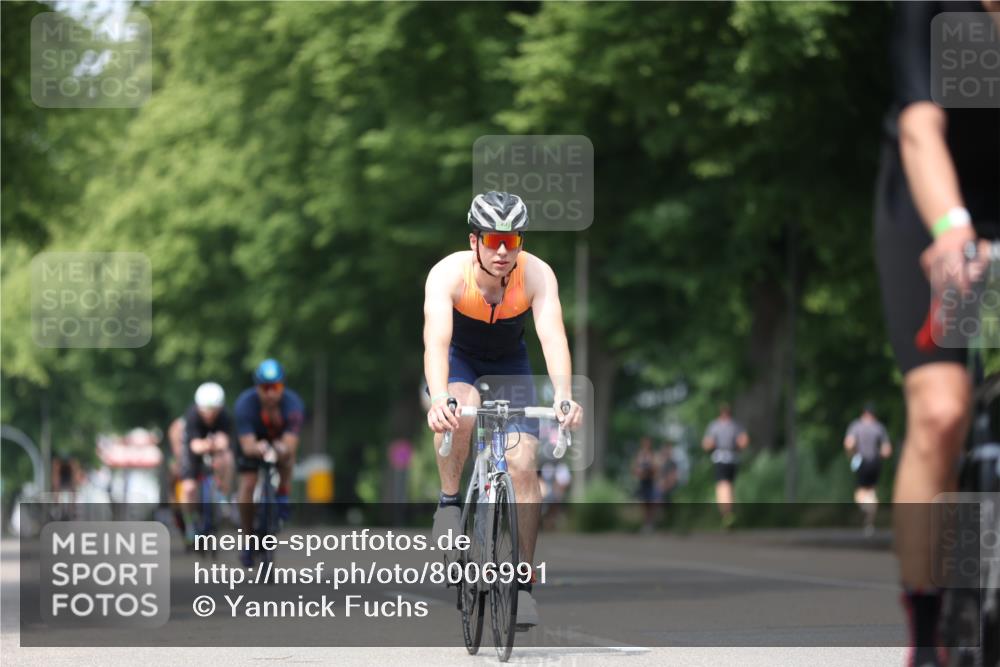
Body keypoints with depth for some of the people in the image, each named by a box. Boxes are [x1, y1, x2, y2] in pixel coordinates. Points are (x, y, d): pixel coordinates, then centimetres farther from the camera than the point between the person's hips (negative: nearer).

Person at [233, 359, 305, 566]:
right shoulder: (245, 404, -34)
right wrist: (257, 448, -63)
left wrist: (283, 449, -64)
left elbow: (291, 444, -40)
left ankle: (282, 494, -7)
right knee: (248, 485, -16)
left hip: (279, 439, 0)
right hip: (253, 441, 0)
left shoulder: (293, 404, -33)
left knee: (286, 454, -33)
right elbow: (247, 446, -40)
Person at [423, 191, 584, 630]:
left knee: (524, 466, -12)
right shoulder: (448, 274, -31)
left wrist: (563, 395, -57)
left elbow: (552, 336, -40)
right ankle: (449, 503, -15)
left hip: (509, 362, 2)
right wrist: (438, 399, -61)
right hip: (457, 357, -1)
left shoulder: (537, 275, -28)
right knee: (461, 406, -37)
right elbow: (436, 339, -44)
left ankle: (522, 581, -2)